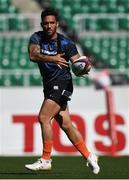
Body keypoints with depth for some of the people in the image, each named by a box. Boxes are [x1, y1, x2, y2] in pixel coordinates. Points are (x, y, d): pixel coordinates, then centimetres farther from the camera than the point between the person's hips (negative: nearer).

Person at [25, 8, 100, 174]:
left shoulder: (65, 43, -9)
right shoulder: (37, 38, 2)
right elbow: (33, 55, -16)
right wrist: (52, 58, -30)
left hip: (61, 84, -6)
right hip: (49, 85, 6)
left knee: (43, 118, -17)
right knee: (66, 124, 8)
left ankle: (46, 159, -10)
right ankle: (88, 156, 18)